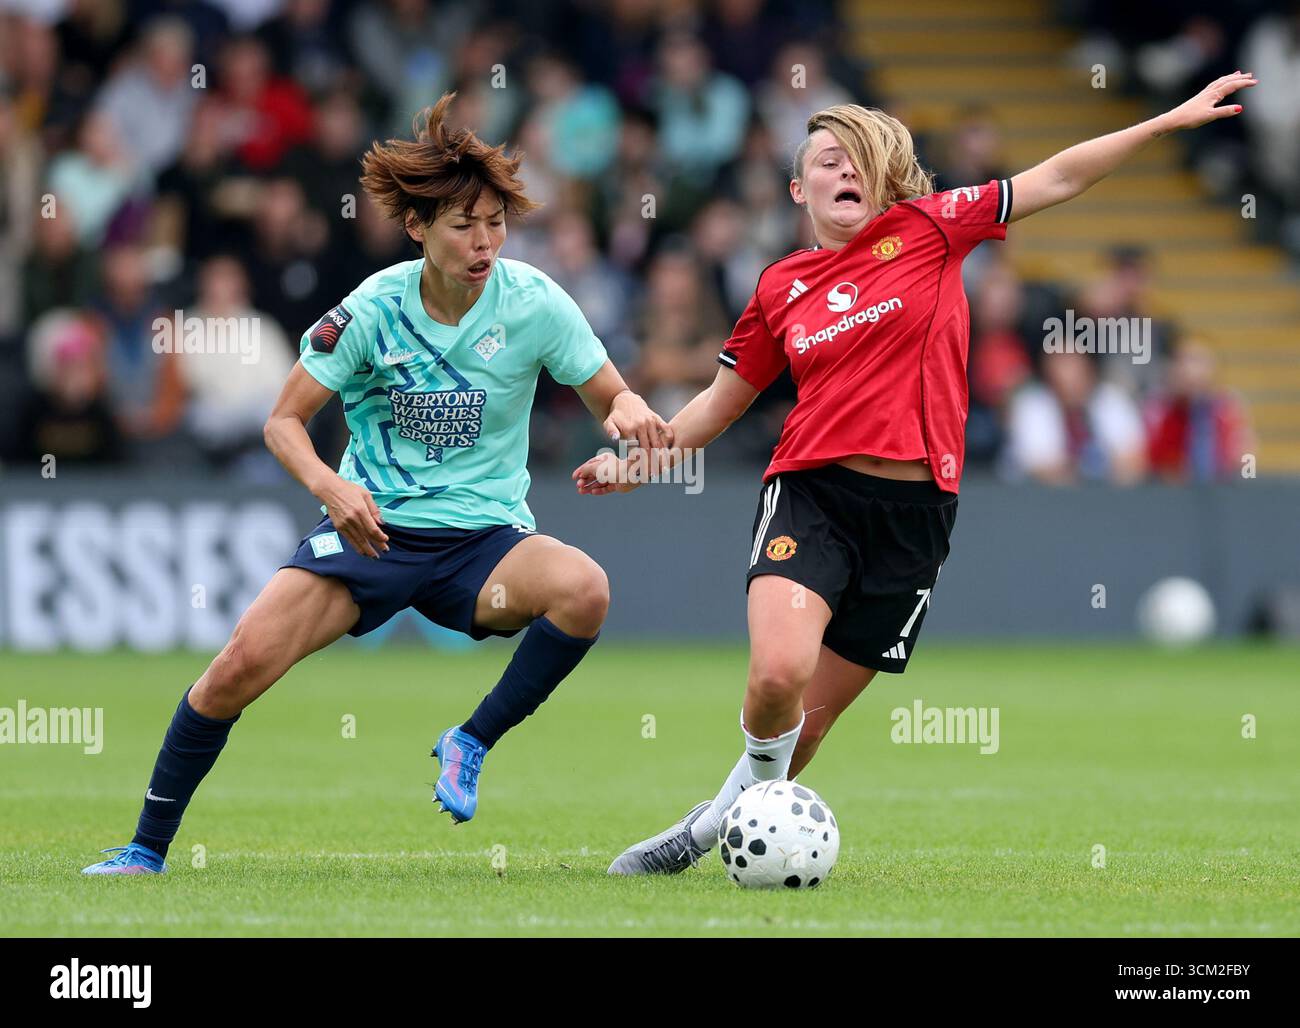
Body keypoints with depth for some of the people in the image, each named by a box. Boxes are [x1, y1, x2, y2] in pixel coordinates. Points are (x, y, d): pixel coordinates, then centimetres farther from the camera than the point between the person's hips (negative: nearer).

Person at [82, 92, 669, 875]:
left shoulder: (534, 303, -8)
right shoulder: (373, 310, -9)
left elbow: (609, 398, 2)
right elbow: (285, 420, -4)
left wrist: (627, 410, -24)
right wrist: (329, 486, -24)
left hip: (484, 538, 0)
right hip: (373, 527, 0)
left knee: (584, 589, -32)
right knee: (243, 664, -17)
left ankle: (472, 744, -9)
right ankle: (148, 848, 2)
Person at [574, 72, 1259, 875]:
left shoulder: (927, 229, 7)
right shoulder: (782, 287, 10)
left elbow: (1054, 181, 6)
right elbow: (722, 402, 22)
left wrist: (1170, 121, 3)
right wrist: (638, 462, 12)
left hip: (914, 509, 0)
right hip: (810, 494, 0)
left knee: (814, 715, 4)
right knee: (778, 674, -25)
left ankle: (720, 822, 26)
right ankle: (757, 779, 6)